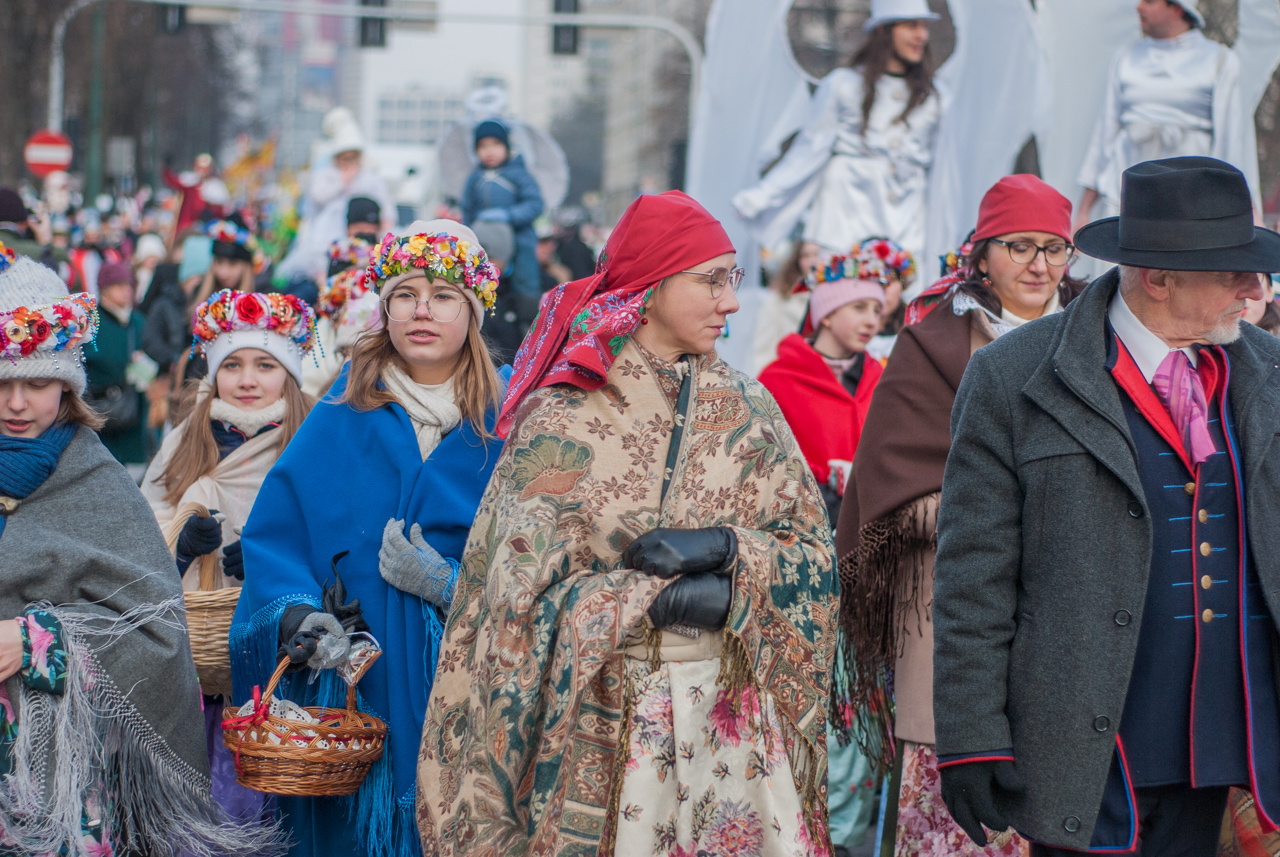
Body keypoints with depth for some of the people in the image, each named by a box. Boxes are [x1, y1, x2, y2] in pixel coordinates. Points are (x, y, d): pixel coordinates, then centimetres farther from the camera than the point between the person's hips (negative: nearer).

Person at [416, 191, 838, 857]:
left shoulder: (747, 409, 8)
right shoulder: (561, 419, -5)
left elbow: (812, 552, 2)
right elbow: (525, 591, -11)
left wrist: (722, 549, -16)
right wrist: (667, 601, -16)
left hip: (736, 719, 3)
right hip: (604, 722, -3)